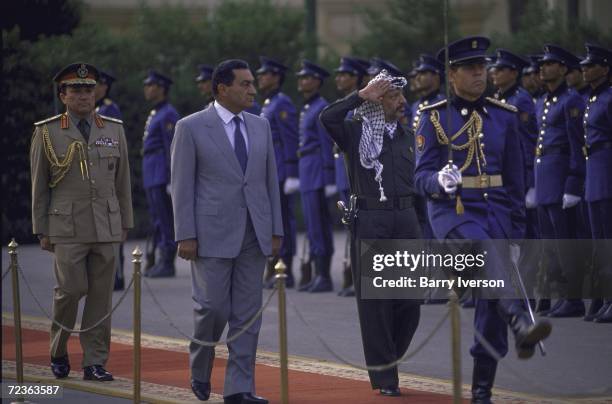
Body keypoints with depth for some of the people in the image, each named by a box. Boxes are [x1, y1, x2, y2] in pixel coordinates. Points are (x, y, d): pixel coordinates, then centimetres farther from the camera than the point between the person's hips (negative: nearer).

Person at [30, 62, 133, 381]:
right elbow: (39, 186, 2)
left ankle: (95, 363, 5)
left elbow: (122, 182, 11)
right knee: (71, 289, -10)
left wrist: (125, 223, 9)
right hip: (67, 227, -3)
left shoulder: (114, 130, 7)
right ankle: (59, 350, 14)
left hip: (106, 228, 3)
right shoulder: (47, 133, 0)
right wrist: (42, 231, 0)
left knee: (101, 295, 0)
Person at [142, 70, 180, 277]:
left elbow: (172, 149, -17)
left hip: (161, 175, -10)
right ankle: (156, 261, 18)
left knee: (164, 220, -7)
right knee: (157, 220, 13)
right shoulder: (154, 114, 18)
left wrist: (172, 180, -20)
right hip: (152, 176, 10)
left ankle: (167, 264, -6)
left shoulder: (168, 115, -12)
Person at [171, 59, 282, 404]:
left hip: (254, 234, 5)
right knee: (213, 307, -5)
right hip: (213, 233, -4)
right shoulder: (192, 128, -3)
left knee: (247, 313, 2)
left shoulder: (260, 126, 11)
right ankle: (200, 369, 21)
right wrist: (186, 236, -9)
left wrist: (276, 231, 7)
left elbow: (270, 181, 13)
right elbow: (183, 186, -4)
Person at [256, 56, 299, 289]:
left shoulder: (282, 104, -12)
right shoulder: (268, 105, 18)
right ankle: (272, 271, 15)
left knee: (283, 220, -7)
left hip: (280, 174, -10)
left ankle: (286, 274, -6)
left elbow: (291, 141, -17)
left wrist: (291, 175, -21)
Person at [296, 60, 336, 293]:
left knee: (319, 223, -8)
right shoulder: (306, 109, 17)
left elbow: (327, 145, -15)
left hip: (316, 170, -10)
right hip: (306, 170, 10)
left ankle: (325, 278, -7)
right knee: (313, 224, 10)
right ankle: (319, 276, 14)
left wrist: (328, 179, -18)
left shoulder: (321, 108, -11)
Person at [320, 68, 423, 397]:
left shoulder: (407, 136, 15)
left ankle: (389, 357, 24)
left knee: (410, 297, 3)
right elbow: (328, 117, -21)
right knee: (374, 301, -1)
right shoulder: (355, 132, -1)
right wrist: (362, 95, -16)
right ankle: (384, 377, 5)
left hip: (406, 221, 5)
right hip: (369, 223, -5)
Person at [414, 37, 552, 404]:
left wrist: (517, 232, 10)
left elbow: (515, 180, 13)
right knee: (488, 254, -36)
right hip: (452, 210, -4)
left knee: (491, 304, 0)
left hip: (495, 211, 4)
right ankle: (520, 325, -54)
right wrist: (440, 180, -28)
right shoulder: (434, 118, 0)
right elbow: (422, 176, -5)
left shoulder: (504, 117, 9)